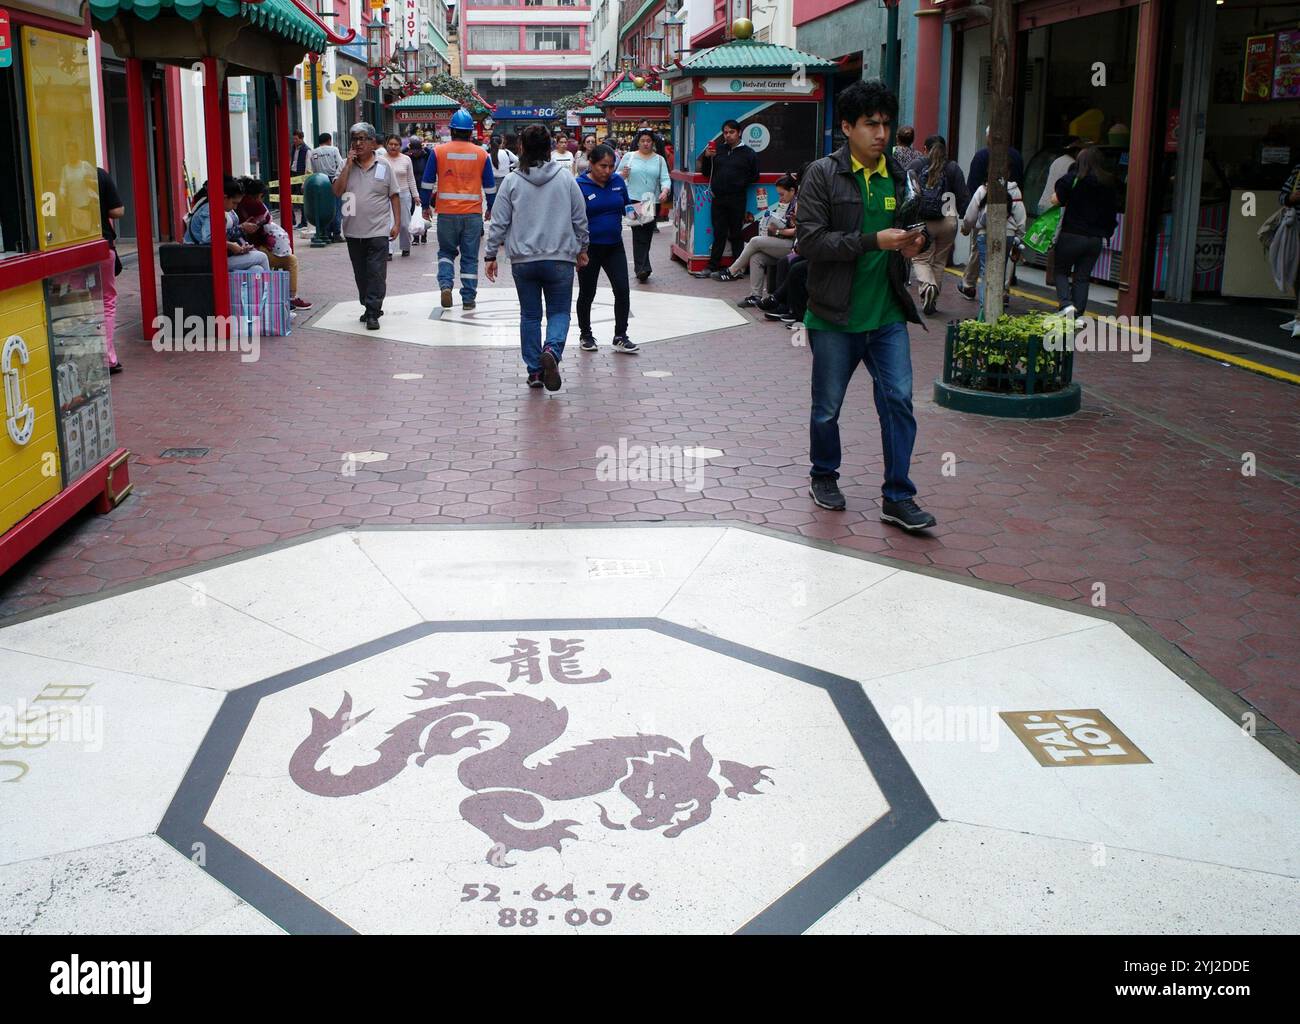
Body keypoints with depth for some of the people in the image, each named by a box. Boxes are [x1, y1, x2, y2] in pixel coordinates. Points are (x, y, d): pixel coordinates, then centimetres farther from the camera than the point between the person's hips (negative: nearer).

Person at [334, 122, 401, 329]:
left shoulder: (383, 167, 3)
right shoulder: (346, 168, 8)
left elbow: (394, 196, 6)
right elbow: (337, 191, -6)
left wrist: (396, 223, -1)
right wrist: (349, 164, -7)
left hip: (378, 231, -3)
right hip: (354, 232, 3)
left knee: (376, 273, -7)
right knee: (361, 274, 11)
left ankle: (373, 314, -5)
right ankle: (370, 308, 24)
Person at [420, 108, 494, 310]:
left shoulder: (439, 151, -1)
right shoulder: (481, 153, 2)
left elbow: (427, 182, 2)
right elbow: (490, 184, 7)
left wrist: (425, 206, 12)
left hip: (446, 212, 0)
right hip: (473, 213, 0)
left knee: (446, 251, 16)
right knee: (470, 256, 8)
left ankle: (445, 284, -6)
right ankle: (468, 298, 8)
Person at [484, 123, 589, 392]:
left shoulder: (512, 182, -2)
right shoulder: (566, 179, 0)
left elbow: (499, 223, 0)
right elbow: (580, 219, 6)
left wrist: (490, 255, 9)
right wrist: (582, 249, 20)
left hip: (523, 261, 1)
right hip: (560, 259, -1)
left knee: (530, 315, 11)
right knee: (559, 312, 7)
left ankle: (534, 370, 13)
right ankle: (552, 350, -21)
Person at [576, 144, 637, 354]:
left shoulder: (617, 181, 2)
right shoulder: (579, 185, -11)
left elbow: (626, 206, 19)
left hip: (614, 247, 3)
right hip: (589, 248, -3)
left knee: (622, 290, -5)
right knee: (587, 293, 10)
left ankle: (620, 337, 5)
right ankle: (586, 335, 28)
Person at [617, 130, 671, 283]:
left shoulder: (659, 160, 10)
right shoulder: (629, 157, 7)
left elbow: (665, 178, 1)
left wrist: (664, 191, -19)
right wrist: (623, 175, -14)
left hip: (652, 201, 2)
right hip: (634, 200, -2)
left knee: (647, 234, 5)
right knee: (639, 234, -15)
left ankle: (640, 268, 16)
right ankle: (643, 267, -20)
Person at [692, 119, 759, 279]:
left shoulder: (748, 153, 3)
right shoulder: (717, 150, 12)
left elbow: (755, 176, 5)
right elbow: (705, 172, 14)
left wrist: (740, 183, -4)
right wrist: (706, 157, -2)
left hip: (737, 200, -3)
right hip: (718, 198, 3)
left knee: (735, 235, 2)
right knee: (719, 234, 6)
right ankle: (713, 268, 8)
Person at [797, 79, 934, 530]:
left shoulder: (897, 175, 9)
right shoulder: (823, 174, -8)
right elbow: (810, 240, -16)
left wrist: (911, 243, -2)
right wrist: (873, 241, -22)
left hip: (887, 315, 4)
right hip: (835, 316, -4)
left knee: (898, 401, -2)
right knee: (827, 407, 10)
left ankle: (898, 497, 6)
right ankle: (824, 476, 34)